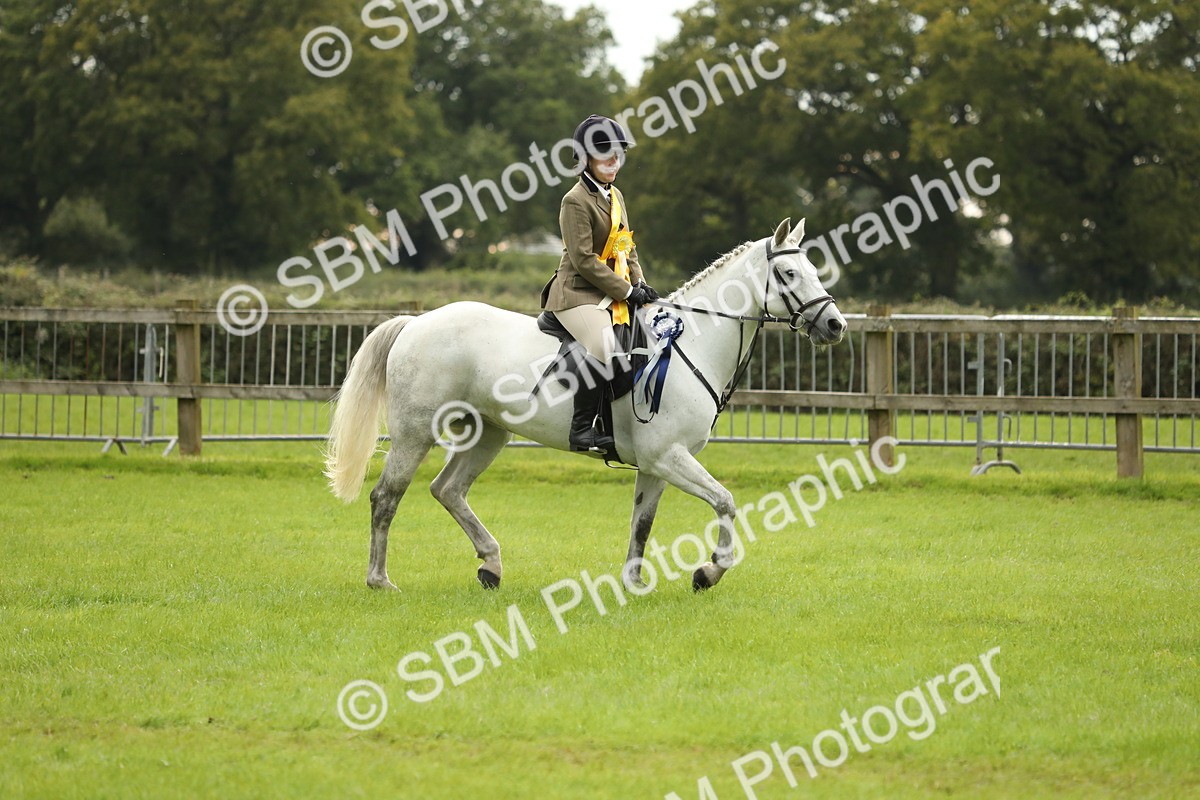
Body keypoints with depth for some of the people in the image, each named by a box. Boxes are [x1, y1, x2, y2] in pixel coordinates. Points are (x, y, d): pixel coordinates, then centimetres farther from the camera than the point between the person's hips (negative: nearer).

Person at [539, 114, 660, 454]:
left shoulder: (615, 197, 16)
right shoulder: (576, 201, -12)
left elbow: (626, 248, 22)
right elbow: (584, 260, -18)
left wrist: (640, 283, 4)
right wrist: (626, 290, -16)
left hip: (612, 295, 10)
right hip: (578, 293, -9)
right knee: (603, 347, -34)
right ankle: (582, 429, -28)